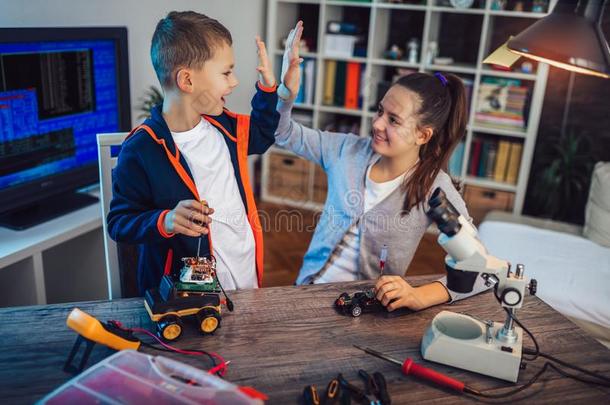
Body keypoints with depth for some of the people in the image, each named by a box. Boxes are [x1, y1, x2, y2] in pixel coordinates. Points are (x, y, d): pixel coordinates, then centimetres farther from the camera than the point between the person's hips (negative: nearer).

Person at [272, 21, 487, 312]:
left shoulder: (435, 188, -14)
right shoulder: (349, 150, -4)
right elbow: (284, 133, 4)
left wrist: (420, 296, -32)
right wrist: (287, 92, -17)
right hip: (310, 289, 1)